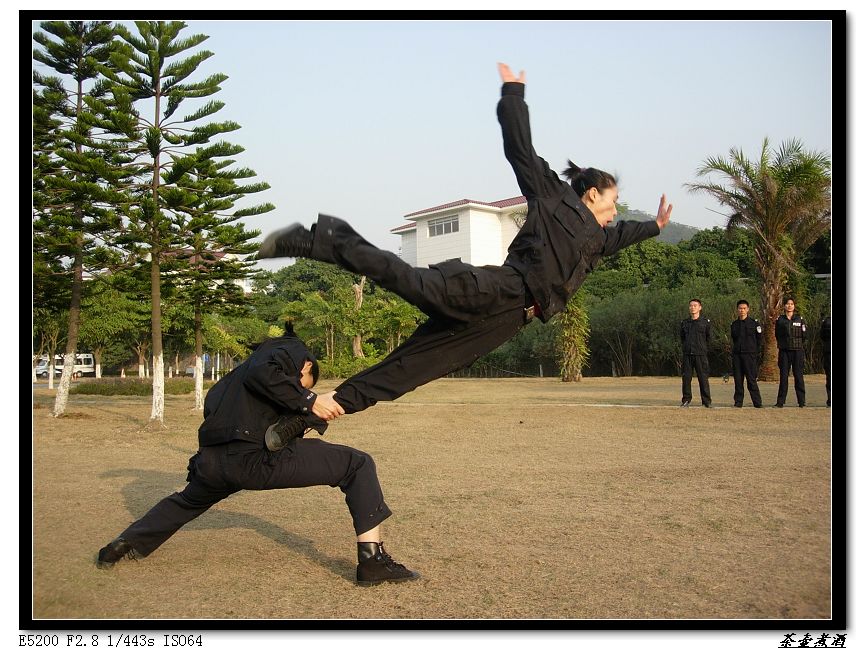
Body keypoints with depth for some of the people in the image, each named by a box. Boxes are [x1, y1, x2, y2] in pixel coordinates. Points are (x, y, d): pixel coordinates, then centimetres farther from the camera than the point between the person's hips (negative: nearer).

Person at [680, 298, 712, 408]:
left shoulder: (706, 322, 0)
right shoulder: (684, 323, 9)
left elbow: (709, 338, 8)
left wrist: (704, 348, 11)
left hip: (701, 354, -3)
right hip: (687, 354, 3)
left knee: (703, 378, -2)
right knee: (686, 377, 3)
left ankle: (707, 401, 4)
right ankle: (686, 400, 11)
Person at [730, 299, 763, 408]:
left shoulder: (754, 323, 0)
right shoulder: (734, 325, 11)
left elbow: (759, 338, 6)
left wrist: (755, 351, 6)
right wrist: (738, 347, 12)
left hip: (749, 354, -4)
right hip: (737, 354, 4)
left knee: (751, 379, -7)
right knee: (737, 379, 3)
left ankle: (757, 402, -3)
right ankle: (738, 402, 8)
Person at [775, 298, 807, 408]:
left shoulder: (799, 319, 6)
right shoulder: (780, 320, 7)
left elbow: (804, 336, 7)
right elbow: (777, 335, 12)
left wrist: (799, 345, 4)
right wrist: (781, 344, 5)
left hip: (798, 350, -1)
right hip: (784, 351, 1)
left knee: (798, 376, -1)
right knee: (783, 376, 1)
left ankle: (802, 402, 3)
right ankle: (780, 402, 4)